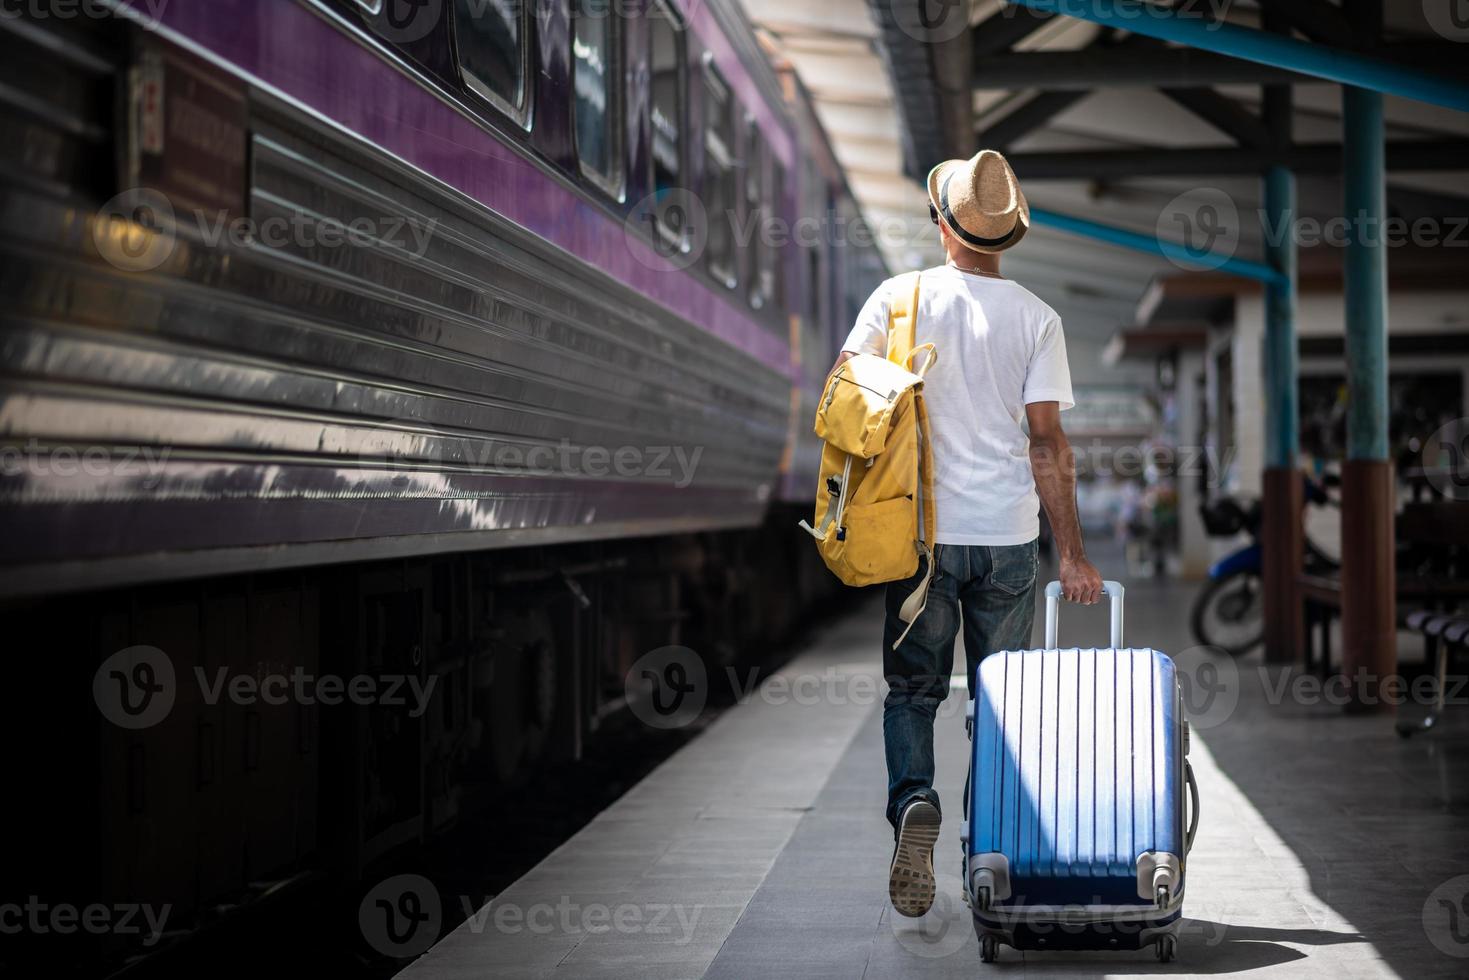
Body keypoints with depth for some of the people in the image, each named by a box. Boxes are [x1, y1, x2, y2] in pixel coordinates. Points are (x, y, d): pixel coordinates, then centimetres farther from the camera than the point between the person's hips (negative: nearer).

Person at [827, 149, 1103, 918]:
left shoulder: (899, 298, -1)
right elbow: (1047, 441, -4)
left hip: (920, 530, 0)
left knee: (912, 689, 9)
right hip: (1008, 536, 0)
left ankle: (913, 804, -17)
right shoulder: (1036, 318, -1)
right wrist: (1072, 554, 0)